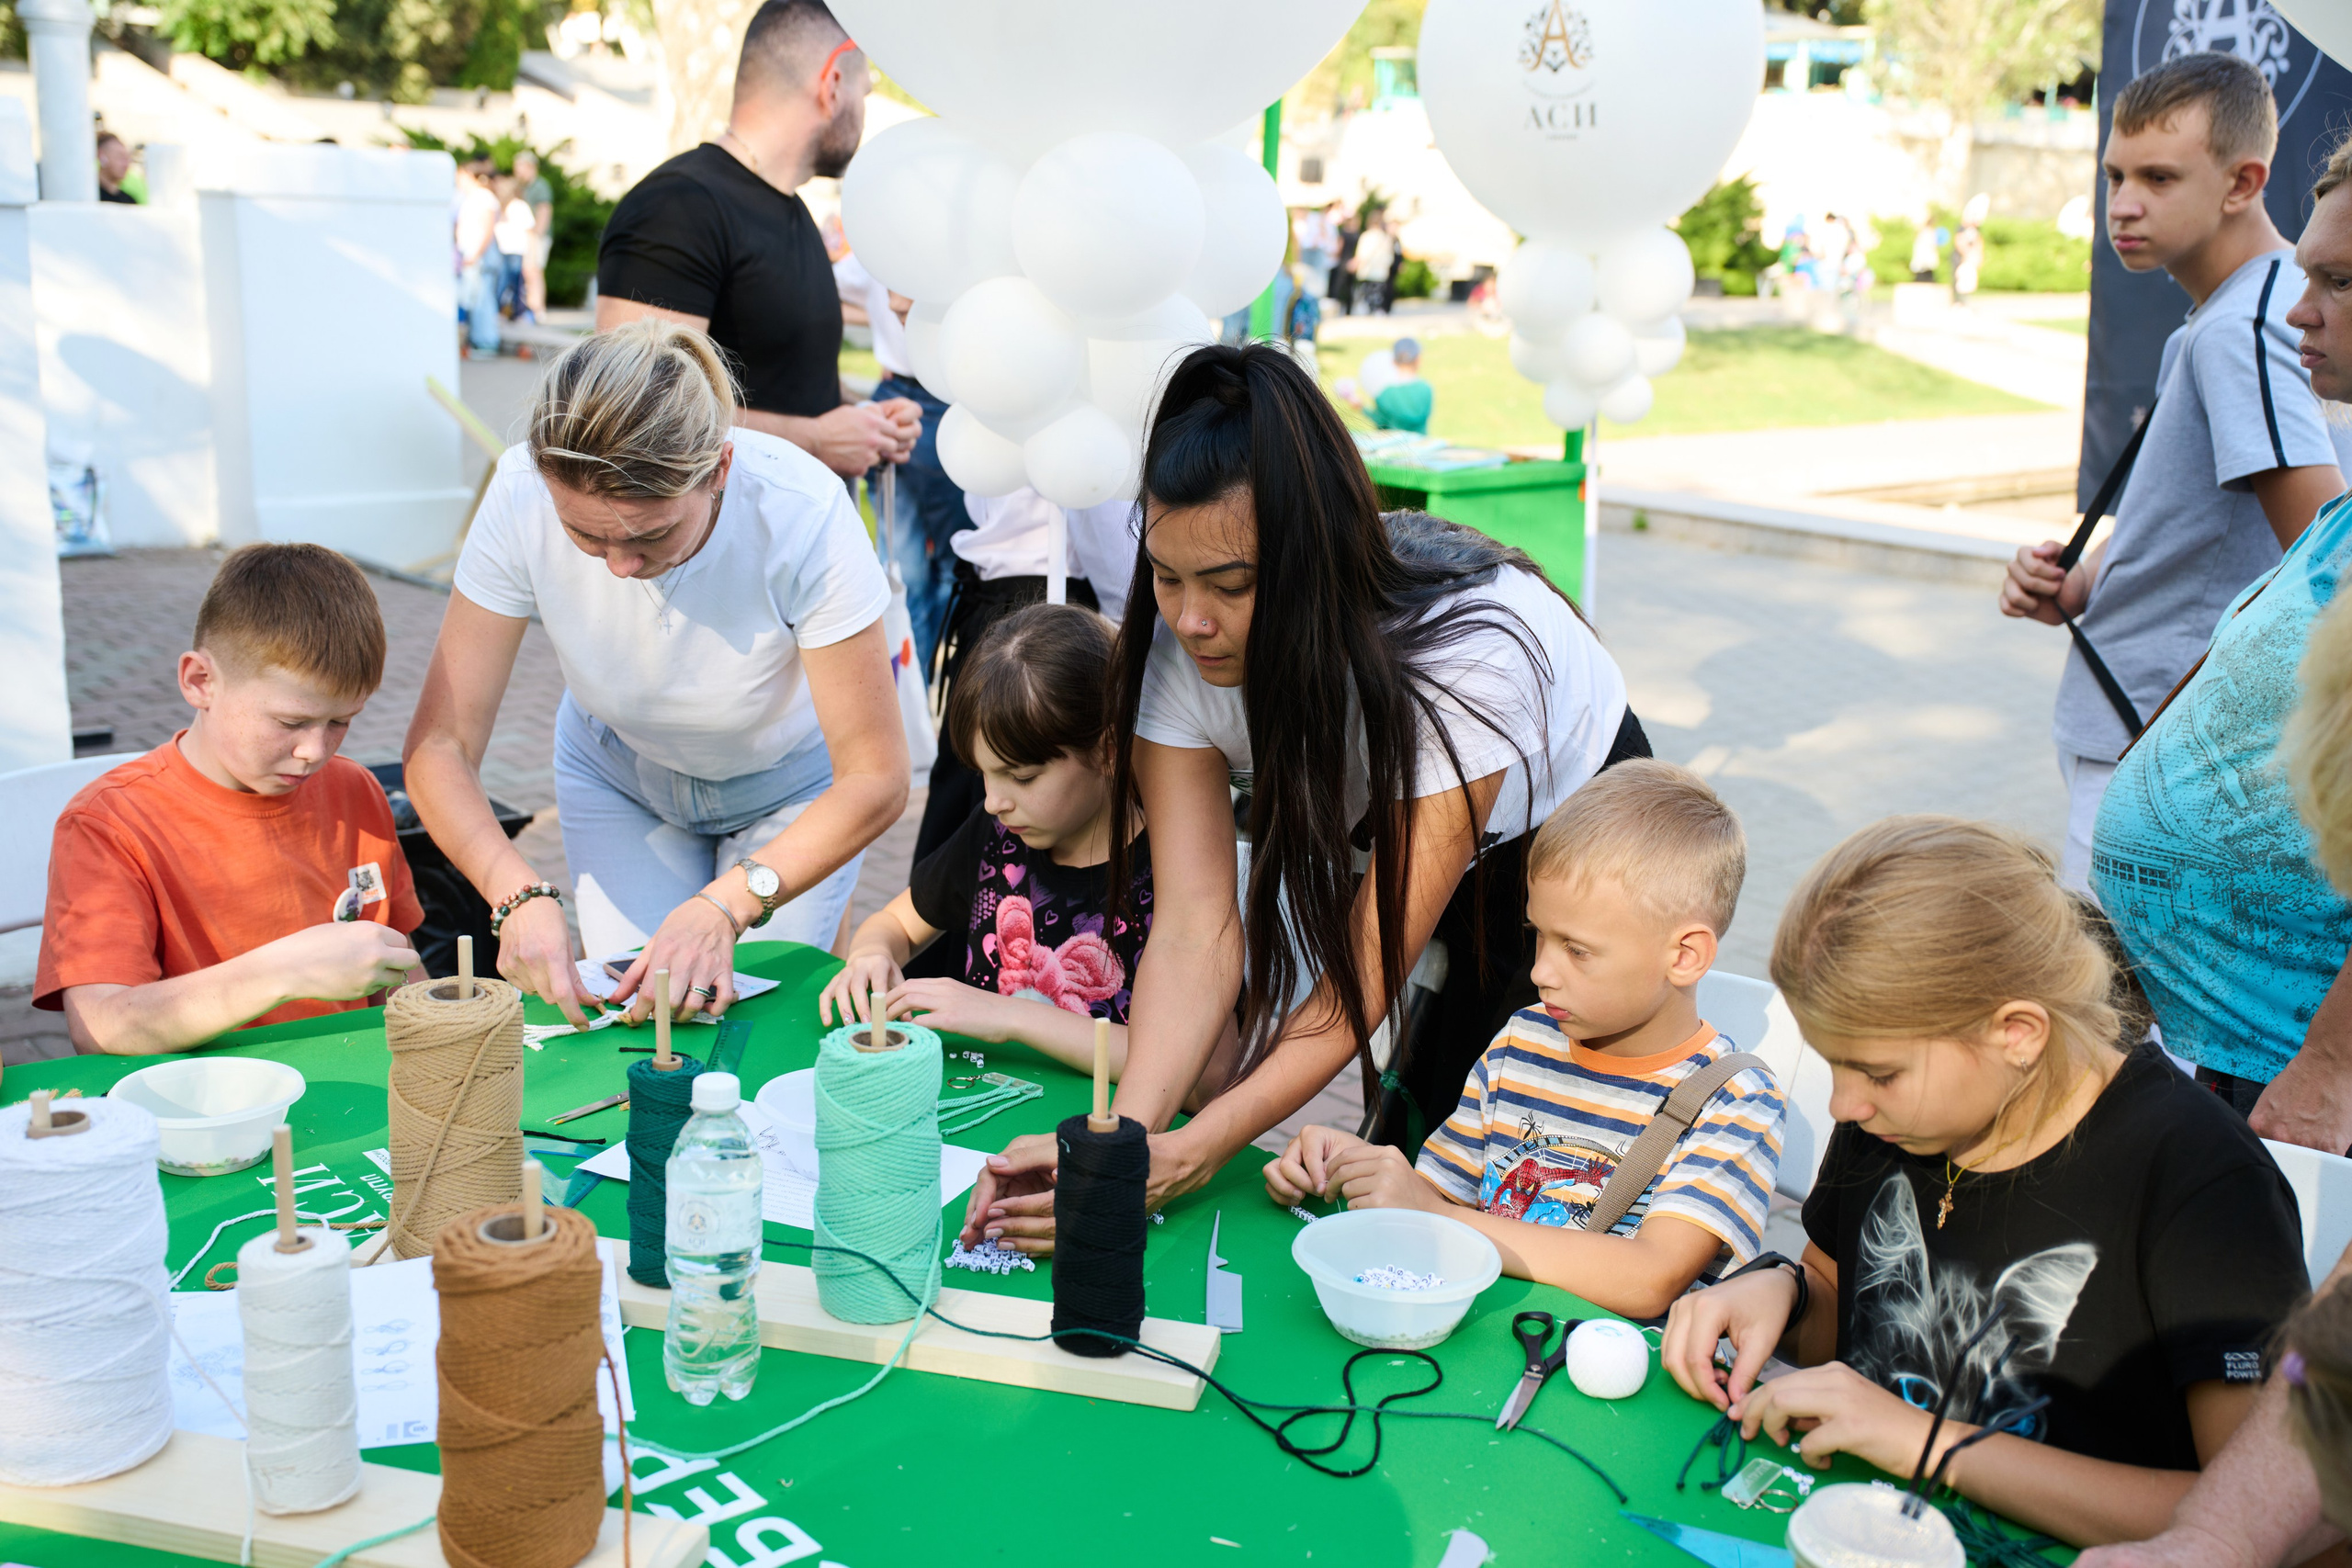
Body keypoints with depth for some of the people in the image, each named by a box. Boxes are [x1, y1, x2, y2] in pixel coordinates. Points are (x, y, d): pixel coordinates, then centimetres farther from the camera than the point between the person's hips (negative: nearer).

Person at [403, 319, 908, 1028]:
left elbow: (875, 780, -30)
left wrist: (725, 905, -43)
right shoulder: (523, 497, -32)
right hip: (619, 770, 2)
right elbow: (440, 743, -26)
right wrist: (520, 896, -43)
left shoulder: (803, 511, -37)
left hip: (790, 779, -2)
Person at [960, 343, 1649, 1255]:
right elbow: (1196, 926, -32)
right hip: (1370, 818, 4)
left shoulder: (1465, 654, -41)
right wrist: (1126, 1132, -48)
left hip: (1564, 818, -4)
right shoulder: (1178, 647, -28)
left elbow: (1371, 967, -39)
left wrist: (1185, 1157, -48)